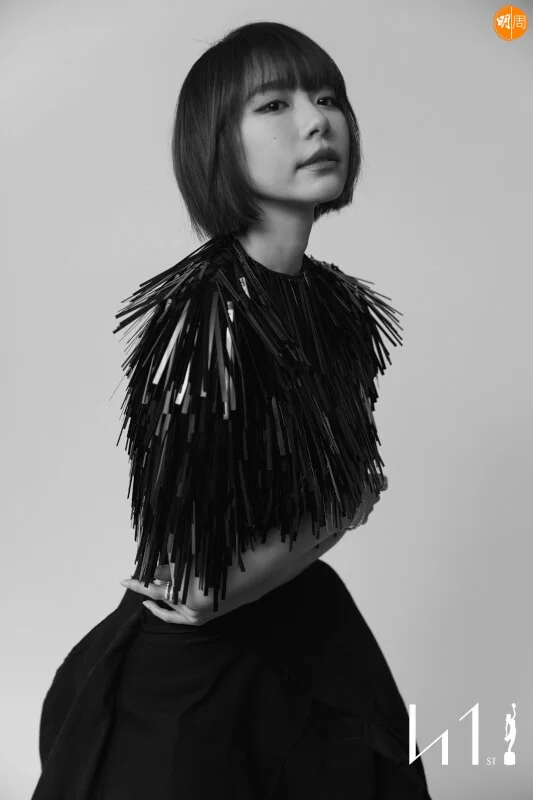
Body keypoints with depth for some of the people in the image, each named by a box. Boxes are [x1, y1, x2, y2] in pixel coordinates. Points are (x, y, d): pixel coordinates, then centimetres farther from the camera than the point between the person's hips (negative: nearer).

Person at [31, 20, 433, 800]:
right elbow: (200, 583, -25)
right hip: (190, 673, -6)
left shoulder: (344, 305, -3)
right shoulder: (198, 313, -24)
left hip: (313, 632, 7)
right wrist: (330, 513, -10)